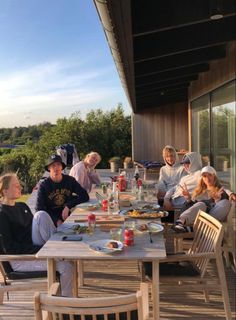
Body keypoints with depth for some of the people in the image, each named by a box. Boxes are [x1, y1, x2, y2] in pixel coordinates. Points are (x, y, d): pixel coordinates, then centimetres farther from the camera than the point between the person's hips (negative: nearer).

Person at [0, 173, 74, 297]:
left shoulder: (22, 206, 12)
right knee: (66, 267, -22)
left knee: (41, 215, -19)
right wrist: (40, 250, -22)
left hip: (33, 250, 7)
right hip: (19, 260, -7)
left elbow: (36, 227, 19)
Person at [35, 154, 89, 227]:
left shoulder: (70, 180, 1)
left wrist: (68, 206, -15)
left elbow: (85, 196, -3)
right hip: (52, 220, -1)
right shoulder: (43, 185, -5)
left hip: (67, 217, 1)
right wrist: (56, 221, -18)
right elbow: (39, 209, -7)